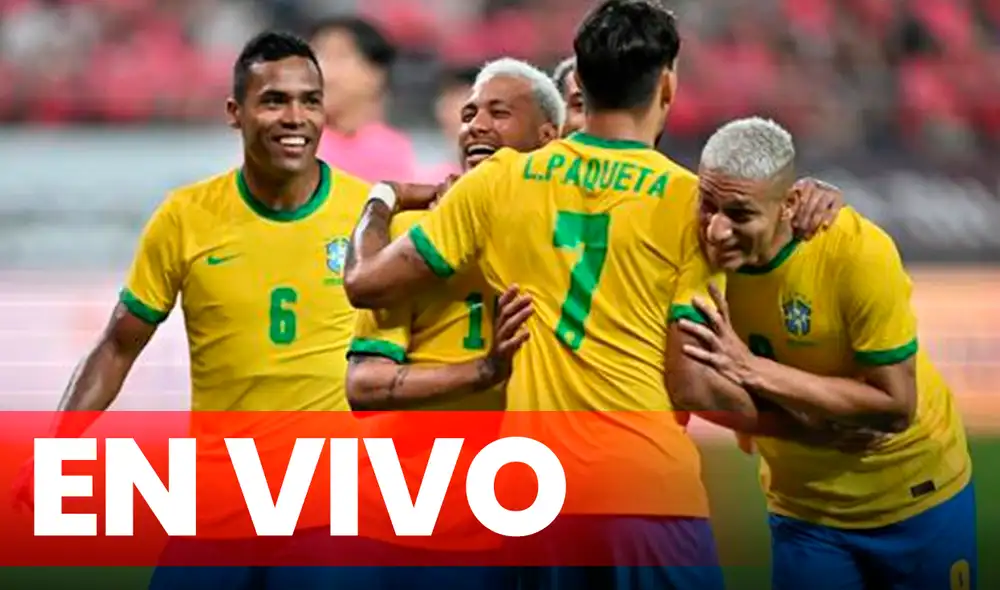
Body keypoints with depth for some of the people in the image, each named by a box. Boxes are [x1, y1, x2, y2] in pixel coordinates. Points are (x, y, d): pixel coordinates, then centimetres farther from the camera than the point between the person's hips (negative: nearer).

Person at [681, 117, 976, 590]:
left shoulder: (858, 253, -28)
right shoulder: (702, 245, -17)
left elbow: (895, 405, -26)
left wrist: (752, 369, -31)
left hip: (915, 496, -3)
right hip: (804, 509, 3)